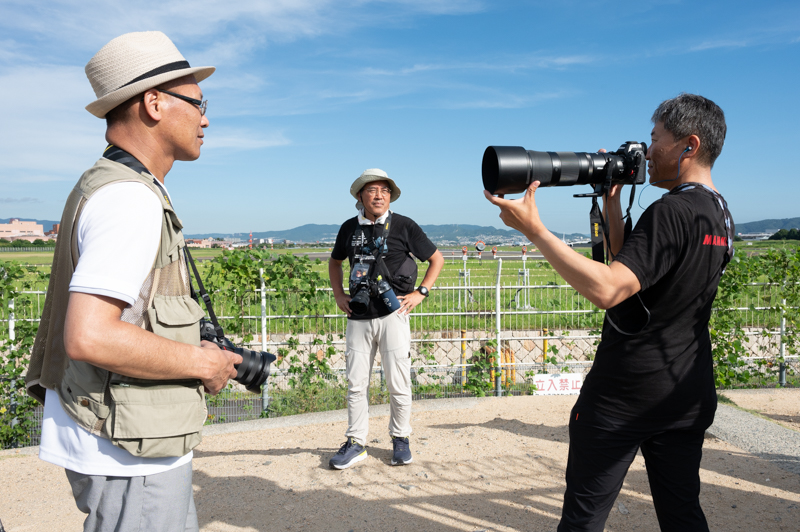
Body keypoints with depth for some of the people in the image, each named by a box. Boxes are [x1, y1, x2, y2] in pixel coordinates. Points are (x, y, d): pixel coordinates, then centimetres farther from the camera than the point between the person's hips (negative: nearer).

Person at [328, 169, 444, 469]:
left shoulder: (404, 226, -1)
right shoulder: (350, 228, 8)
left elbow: (437, 259, 7)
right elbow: (335, 262, 25)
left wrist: (420, 293, -2)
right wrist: (339, 296, 12)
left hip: (392, 315, -3)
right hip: (358, 317, 3)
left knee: (398, 382, 1)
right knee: (356, 383, 6)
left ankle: (400, 439, 21)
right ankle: (356, 443, 19)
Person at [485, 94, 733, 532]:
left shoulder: (672, 211, -20)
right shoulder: (720, 215, 9)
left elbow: (607, 290, -31)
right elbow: (631, 267, 13)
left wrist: (534, 230, -29)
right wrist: (611, 202, 9)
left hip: (624, 397, -9)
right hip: (688, 398, 9)